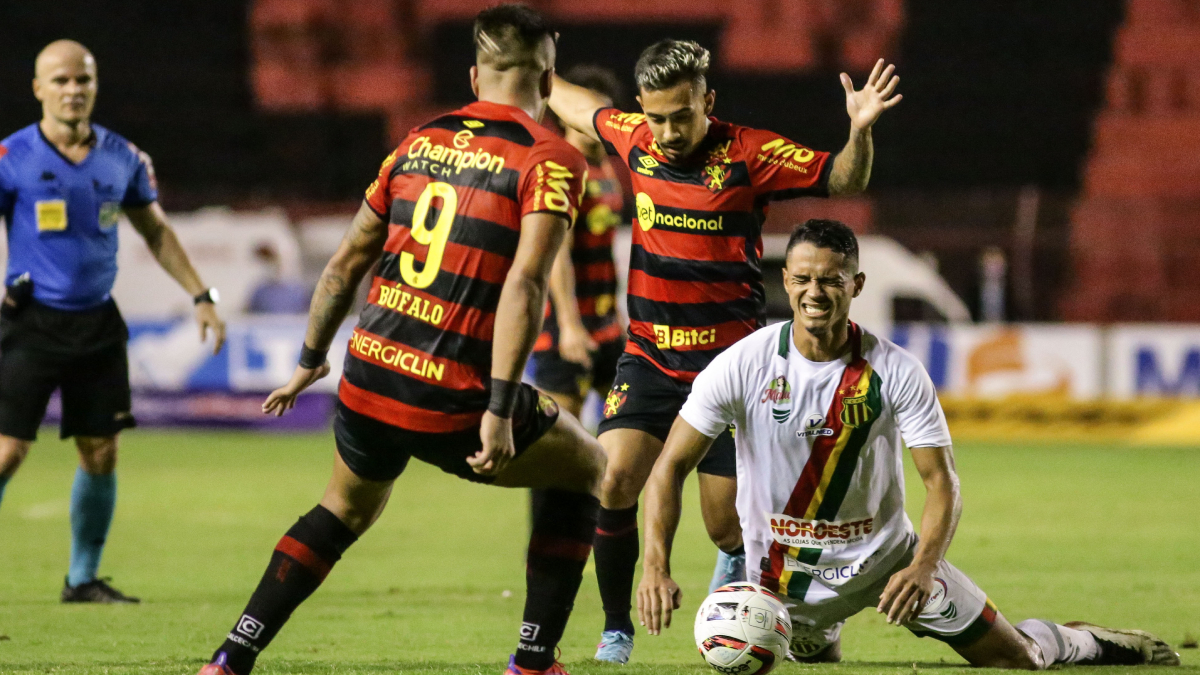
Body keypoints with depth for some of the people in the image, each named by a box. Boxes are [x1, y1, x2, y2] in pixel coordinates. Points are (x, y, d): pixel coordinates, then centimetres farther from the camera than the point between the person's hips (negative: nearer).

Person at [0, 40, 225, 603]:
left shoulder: (122, 158, 5)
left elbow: (155, 231, 17)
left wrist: (201, 296, 13)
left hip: (97, 322, 4)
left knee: (101, 452, 5)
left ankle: (83, 578, 18)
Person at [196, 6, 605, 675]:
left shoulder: (419, 141, 12)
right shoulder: (552, 159, -6)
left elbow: (346, 262, 18)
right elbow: (524, 283, -19)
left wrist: (311, 361, 31)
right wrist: (499, 410, -20)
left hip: (368, 378, 5)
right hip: (453, 402, -5)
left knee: (346, 510, 32)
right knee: (585, 469, 21)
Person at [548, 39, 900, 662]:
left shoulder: (749, 154, -11)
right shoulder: (635, 141, -1)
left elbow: (844, 179, -7)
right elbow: (582, 107, 21)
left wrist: (860, 131, -27)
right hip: (649, 356, 3)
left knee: (726, 526, -2)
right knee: (612, 480, -18)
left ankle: (736, 559, 37)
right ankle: (616, 629, -1)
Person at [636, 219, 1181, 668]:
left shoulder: (896, 373, -17)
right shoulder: (742, 366, -17)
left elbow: (942, 482, -16)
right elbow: (670, 467, -14)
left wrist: (923, 566, -34)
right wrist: (656, 566, -28)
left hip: (884, 554, 0)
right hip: (783, 571, 0)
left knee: (1015, 659, 3)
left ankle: (1083, 644, 36)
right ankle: (820, 633, 43)